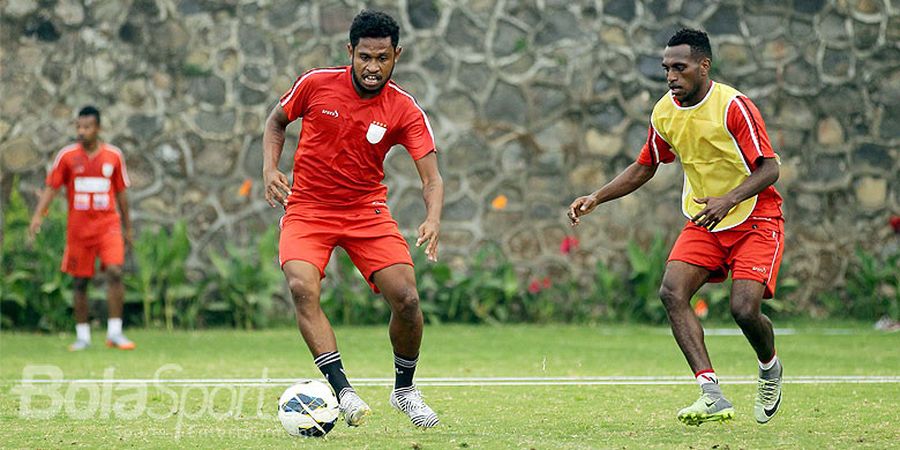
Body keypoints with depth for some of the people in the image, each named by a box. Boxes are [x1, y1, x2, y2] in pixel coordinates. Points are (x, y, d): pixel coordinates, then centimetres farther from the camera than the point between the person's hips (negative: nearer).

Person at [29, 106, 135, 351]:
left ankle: (115, 333, -12)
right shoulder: (67, 156, -1)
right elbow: (51, 187, -2)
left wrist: (128, 227, 13)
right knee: (80, 282, 5)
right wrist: (38, 215, -16)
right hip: (78, 227, 0)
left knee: (114, 272, -16)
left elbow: (121, 192, 10)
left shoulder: (113, 155, 2)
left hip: (108, 223, 0)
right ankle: (82, 336, 15)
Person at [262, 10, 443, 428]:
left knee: (406, 299, -14)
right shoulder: (315, 85, -9)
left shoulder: (405, 110, -10)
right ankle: (342, 389, -29)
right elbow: (277, 120, 10)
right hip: (307, 208, -1)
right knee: (302, 287, -28)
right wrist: (269, 168, -6)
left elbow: (432, 178, -14)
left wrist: (433, 220, -34)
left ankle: (404, 389, 13)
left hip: (367, 211, 1)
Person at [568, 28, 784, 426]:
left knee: (744, 309, -21)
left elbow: (769, 168, -20)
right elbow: (644, 168, 16)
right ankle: (712, 396, -23)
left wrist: (728, 200, -36)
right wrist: (596, 198, 5)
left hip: (755, 219, -5)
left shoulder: (733, 106, -19)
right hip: (703, 222, 5)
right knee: (672, 292, -19)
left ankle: (769, 369, 16)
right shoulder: (664, 113, 0)